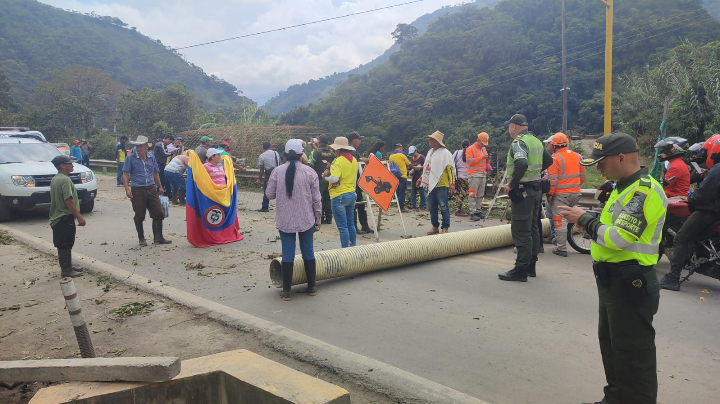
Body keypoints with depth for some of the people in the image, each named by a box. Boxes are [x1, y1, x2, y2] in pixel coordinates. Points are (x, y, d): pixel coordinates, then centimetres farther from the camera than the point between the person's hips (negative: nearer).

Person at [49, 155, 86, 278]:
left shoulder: (55, 179, 13)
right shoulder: (65, 180, -18)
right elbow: (68, 201, -23)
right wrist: (79, 216, -21)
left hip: (58, 217, 10)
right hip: (65, 217, -10)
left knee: (64, 244, 16)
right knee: (65, 244, -4)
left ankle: (67, 267, 24)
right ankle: (66, 270, 0)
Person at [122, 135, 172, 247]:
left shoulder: (152, 158, 10)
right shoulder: (130, 158, -2)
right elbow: (125, 174, -4)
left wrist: (160, 187, 20)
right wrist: (127, 189, -14)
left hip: (151, 189, 4)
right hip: (137, 190, -3)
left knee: (158, 213, 2)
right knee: (139, 216, 4)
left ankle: (158, 238, 11)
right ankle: (141, 239, 18)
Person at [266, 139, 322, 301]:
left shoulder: (277, 171, -6)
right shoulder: (309, 172, -6)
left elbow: (270, 194, 2)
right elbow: (316, 199, -3)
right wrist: (318, 219, 7)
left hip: (284, 221, 0)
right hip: (306, 220, 0)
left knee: (287, 254, 6)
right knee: (308, 252, 13)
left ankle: (286, 291, 11)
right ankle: (311, 287, 24)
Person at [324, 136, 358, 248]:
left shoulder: (338, 161, -16)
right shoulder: (354, 160, 9)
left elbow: (334, 179, -25)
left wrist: (326, 175, -7)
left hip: (339, 196, -8)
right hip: (352, 194, 8)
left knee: (342, 227, -1)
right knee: (350, 224, 17)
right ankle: (353, 247, 25)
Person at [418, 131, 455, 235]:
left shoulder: (445, 153, -9)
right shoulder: (430, 152, 15)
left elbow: (451, 169, -12)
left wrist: (452, 183, -17)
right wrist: (421, 178, 23)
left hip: (441, 185, -8)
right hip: (431, 184, 8)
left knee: (443, 207, -3)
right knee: (432, 207, 11)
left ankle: (445, 228, 4)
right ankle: (435, 227, 20)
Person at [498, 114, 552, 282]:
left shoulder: (518, 143, -15)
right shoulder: (536, 141, 13)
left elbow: (522, 164, -31)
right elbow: (548, 160, 24)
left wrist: (511, 184, -22)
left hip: (522, 191, -9)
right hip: (536, 190, 9)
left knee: (521, 231, -6)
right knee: (532, 228, 15)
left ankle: (521, 270, -3)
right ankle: (531, 266, 23)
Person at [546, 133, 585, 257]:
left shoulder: (555, 158, -12)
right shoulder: (578, 156, 8)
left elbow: (552, 179, -15)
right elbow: (582, 176, 14)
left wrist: (550, 194, -7)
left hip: (561, 194, -7)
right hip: (575, 193, 7)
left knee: (560, 220, -1)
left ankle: (561, 248, 2)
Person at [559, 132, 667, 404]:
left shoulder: (645, 190, -20)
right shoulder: (625, 187, 14)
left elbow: (618, 238, -27)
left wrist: (584, 219, -14)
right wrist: (585, 221, 0)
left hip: (630, 282, -11)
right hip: (613, 279, 11)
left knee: (633, 353, 1)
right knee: (611, 345, 22)